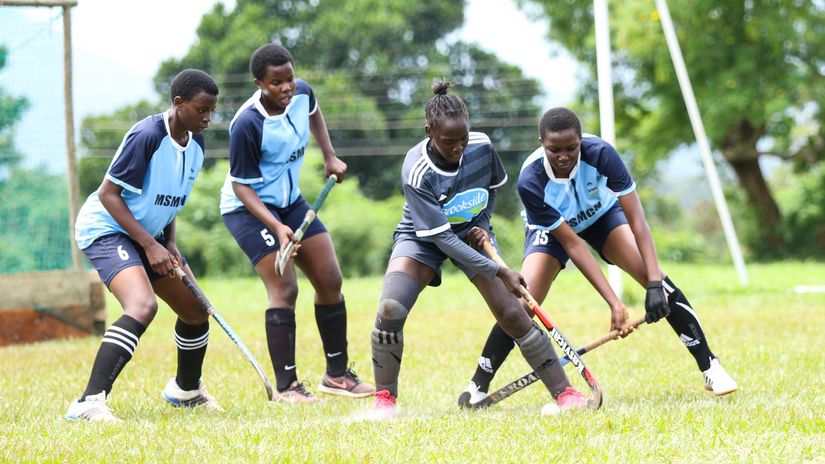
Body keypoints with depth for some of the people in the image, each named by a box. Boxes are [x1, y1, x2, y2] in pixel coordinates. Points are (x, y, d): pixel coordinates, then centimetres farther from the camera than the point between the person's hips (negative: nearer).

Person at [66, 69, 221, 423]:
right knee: (143, 305, -32)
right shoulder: (148, 135, -25)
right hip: (106, 227, -9)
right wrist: (150, 245, -23)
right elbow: (108, 194, -22)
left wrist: (170, 243, 1)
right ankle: (89, 404, -37)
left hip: (148, 233, 9)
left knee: (196, 309, 14)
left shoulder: (195, 143, 2)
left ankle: (186, 389, 42)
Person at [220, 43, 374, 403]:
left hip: (289, 200, 8)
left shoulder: (301, 94, -10)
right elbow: (241, 185, -23)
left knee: (330, 280, 5)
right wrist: (276, 227, -33)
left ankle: (337, 374, 18)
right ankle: (285, 387, -13)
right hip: (248, 207, -8)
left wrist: (329, 156, 11)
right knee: (284, 289, -19)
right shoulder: (247, 124, -30)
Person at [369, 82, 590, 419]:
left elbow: (494, 184, 6)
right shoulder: (416, 172, -33)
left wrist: (483, 221, -7)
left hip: (472, 231, 3)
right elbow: (442, 238, -31)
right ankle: (385, 398, -9)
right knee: (390, 309, -25)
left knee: (512, 313, -9)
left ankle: (564, 391, -2)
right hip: (422, 238, -3)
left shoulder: (481, 147, -21)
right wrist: (500, 272, -32)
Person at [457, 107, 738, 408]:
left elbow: (636, 219, -32)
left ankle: (709, 367, -9)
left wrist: (654, 282, -41)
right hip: (551, 229, -1)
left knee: (658, 281, -18)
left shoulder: (600, 153, -35)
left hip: (602, 213, 1)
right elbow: (571, 244, -31)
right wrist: (614, 303, -35)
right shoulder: (531, 181, -36)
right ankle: (478, 387, -2)